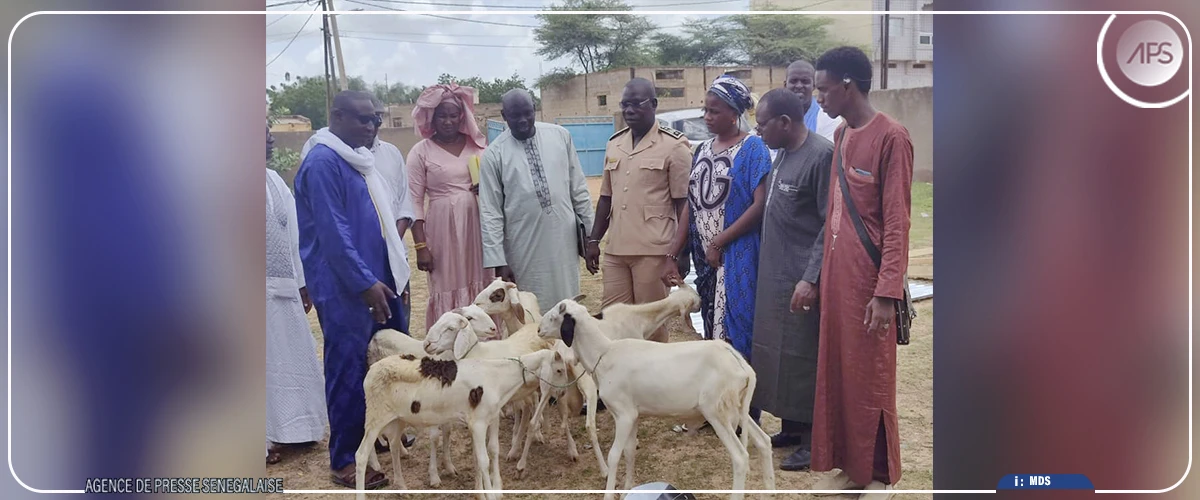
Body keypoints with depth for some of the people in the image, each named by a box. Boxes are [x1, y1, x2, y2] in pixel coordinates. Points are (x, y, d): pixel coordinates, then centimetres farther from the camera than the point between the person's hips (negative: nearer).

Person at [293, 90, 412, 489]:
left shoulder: (358, 158, 14)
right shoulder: (322, 163, -15)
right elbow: (333, 233, -21)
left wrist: (392, 271, 18)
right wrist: (365, 283, -21)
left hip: (378, 279, 9)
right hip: (345, 288, -9)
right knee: (348, 370, -1)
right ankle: (345, 461, 11)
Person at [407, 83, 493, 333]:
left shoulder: (477, 144, 7)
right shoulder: (421, 151, -2)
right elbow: (415, 201, -3)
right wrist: (420, 245, -9)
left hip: (478, 224, 3)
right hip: (442, 227, -3)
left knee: (481, 287, 6)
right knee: (448, 288, 0)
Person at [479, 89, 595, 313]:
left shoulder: (560, 136, 1)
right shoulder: (494, 154, -5)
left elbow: (579, 189, 6)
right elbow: (490, 212, -5)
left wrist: (590, 232, 7)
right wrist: (498, 261, -8)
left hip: (564, 241, 2)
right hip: (525, 249, -2)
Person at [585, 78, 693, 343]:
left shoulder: (674, 145, -5)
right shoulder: (614, 145, 13)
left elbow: (683, 203, -6)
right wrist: (594, 240, 15)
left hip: (654, 251, -6)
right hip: (615, 250, 6)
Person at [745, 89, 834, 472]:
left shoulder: (821, 155, -17)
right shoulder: (783, 153, 11)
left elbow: (831, 224, -19)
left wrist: (811, 278, -22)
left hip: (802, 280, -9)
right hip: (775, 276, 9)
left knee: (804, 357, 0)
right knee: (778, 351, 15)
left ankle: (812, 439, 12)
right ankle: (791, 427, 28)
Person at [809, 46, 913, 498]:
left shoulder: (891, 137, -13)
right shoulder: (841, 135, 12)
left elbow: (897, 222, -16)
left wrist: (887, 292, -20)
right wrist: (823, 272, 14)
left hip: (868, 277, -8)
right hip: (835, 272, 8)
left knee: (869, 377, 3)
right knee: (836, 370, 12)